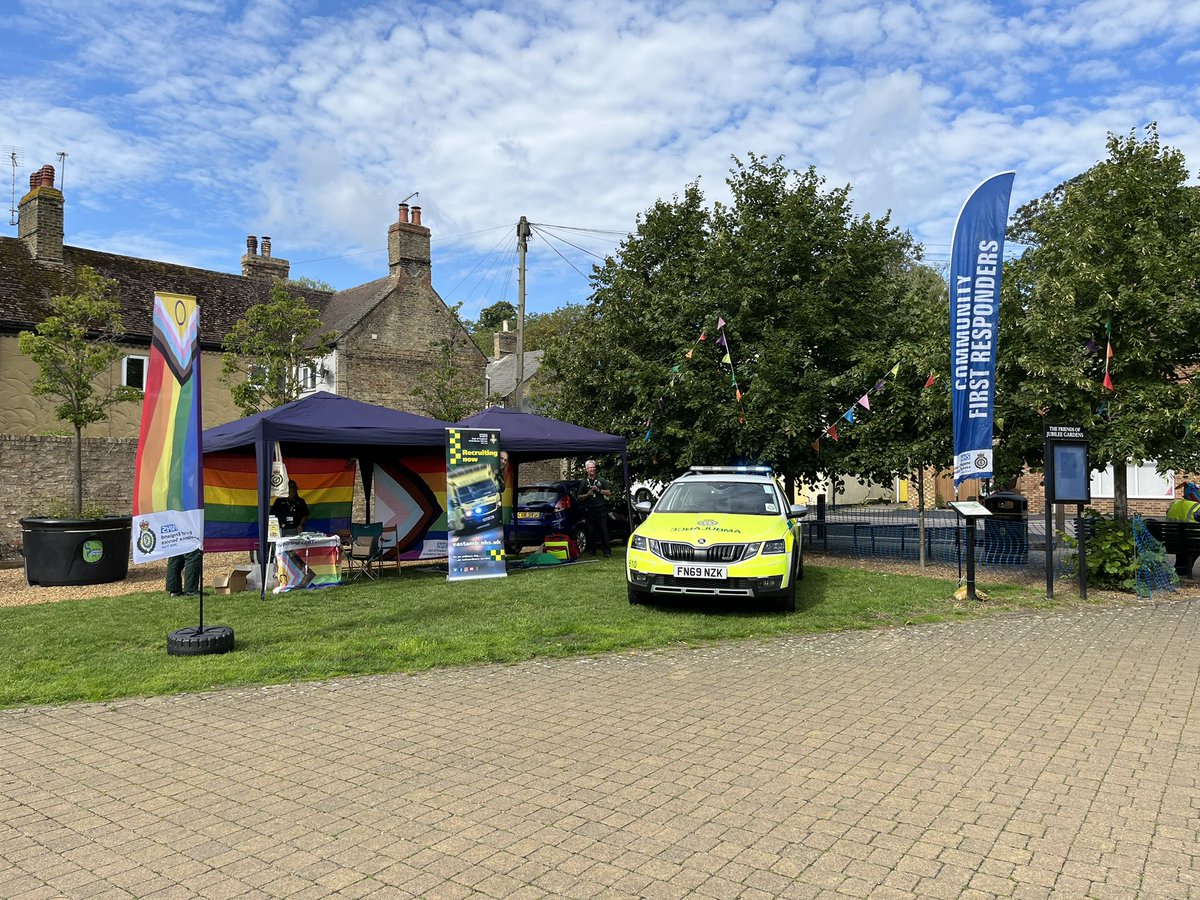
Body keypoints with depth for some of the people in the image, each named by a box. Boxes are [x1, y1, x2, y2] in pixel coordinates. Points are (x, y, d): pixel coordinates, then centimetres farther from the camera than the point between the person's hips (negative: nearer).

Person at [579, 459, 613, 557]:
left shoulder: (601, 480, 11)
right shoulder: (584, 483, 13)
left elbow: (609, 493, 6)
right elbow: (579, 498, 11)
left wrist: (599, 490, -7)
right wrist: (587, 494, -7)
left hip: (601, 509, -1)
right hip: (589, 511, 1)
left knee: (604, 530, -6)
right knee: (591, 531, 1)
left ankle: (607, 550, -4)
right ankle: (592, 550, 9)